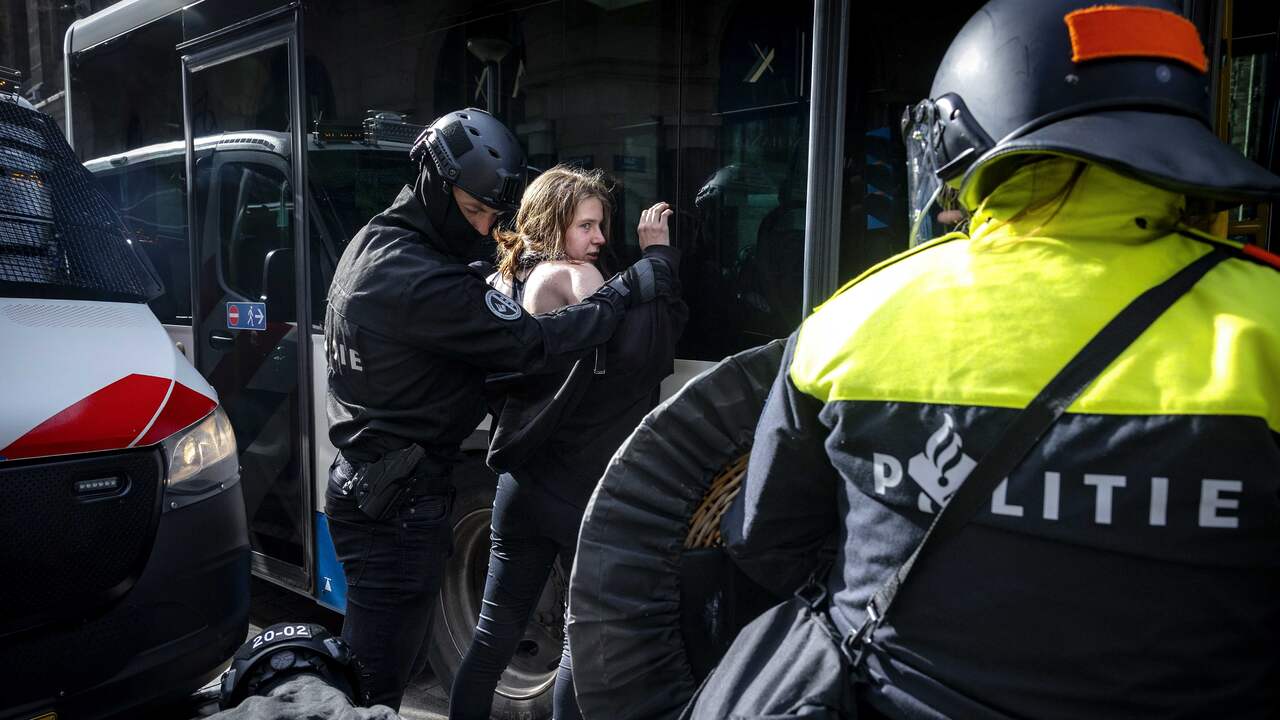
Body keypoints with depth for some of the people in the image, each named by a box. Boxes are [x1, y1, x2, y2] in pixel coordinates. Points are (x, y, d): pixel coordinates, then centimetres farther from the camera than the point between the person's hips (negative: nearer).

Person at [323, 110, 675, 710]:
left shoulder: (376, 242, 10)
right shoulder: (418, 279, -23)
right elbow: (532, 344, -25)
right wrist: (628, 289, -17)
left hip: (364, 483, 10)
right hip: (396, 504, -10)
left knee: (386, 661, 22)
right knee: (379, 680, 1)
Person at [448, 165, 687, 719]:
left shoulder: (505, 281, 11)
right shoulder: (572, 276, -13)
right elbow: (648, 351, -25)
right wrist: (658, 254, -16)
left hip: (520, 482, 8)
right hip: (580, 488, -7)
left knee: (493, 633, 14)